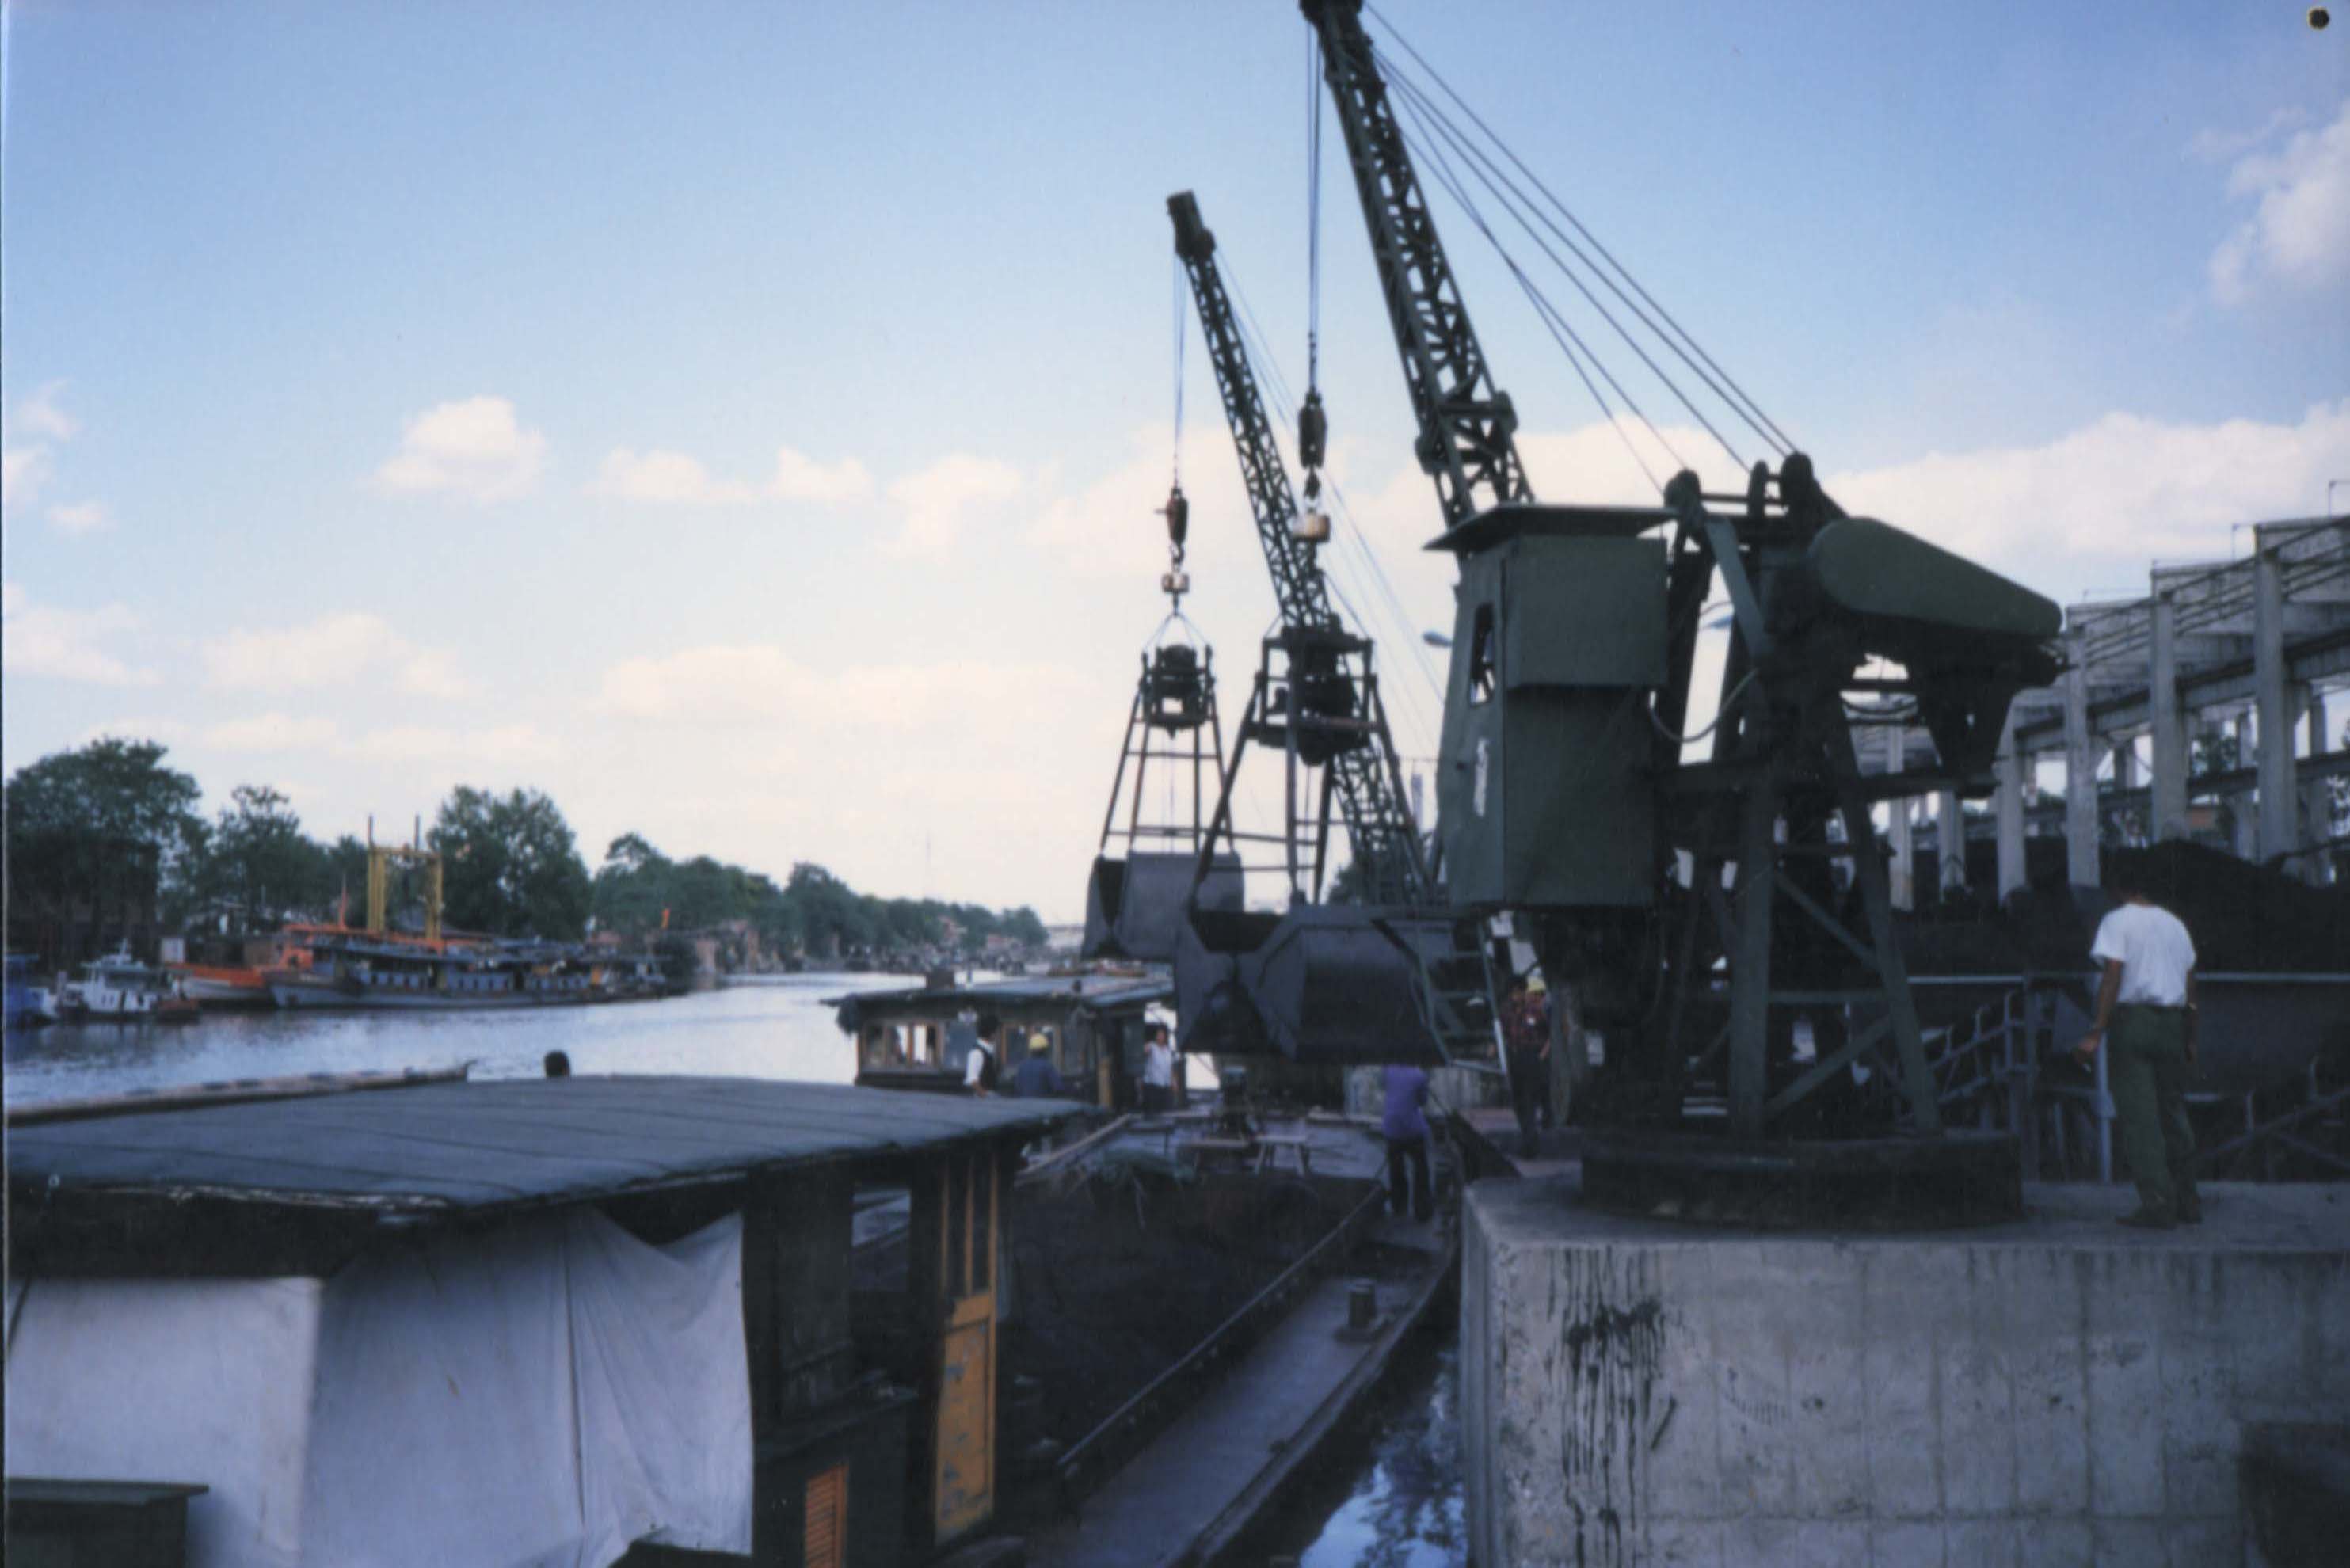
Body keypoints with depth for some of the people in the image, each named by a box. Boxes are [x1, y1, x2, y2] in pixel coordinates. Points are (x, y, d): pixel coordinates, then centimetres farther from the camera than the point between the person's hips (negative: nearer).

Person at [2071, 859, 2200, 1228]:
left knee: (2138, 1117, -5)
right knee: (2173, 1112, 13)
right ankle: (2188, 1203, 17)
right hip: (2172, 1022, 6)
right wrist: (2190, 1039, 20)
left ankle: (2158, 1205, -10)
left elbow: (2113, 978, -14)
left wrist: (2097, 1033, -16)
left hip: (2132, 1020, -6)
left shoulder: (2117, 921, -4)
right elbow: (2190, 987, 15)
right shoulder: (2175, 924, 14)